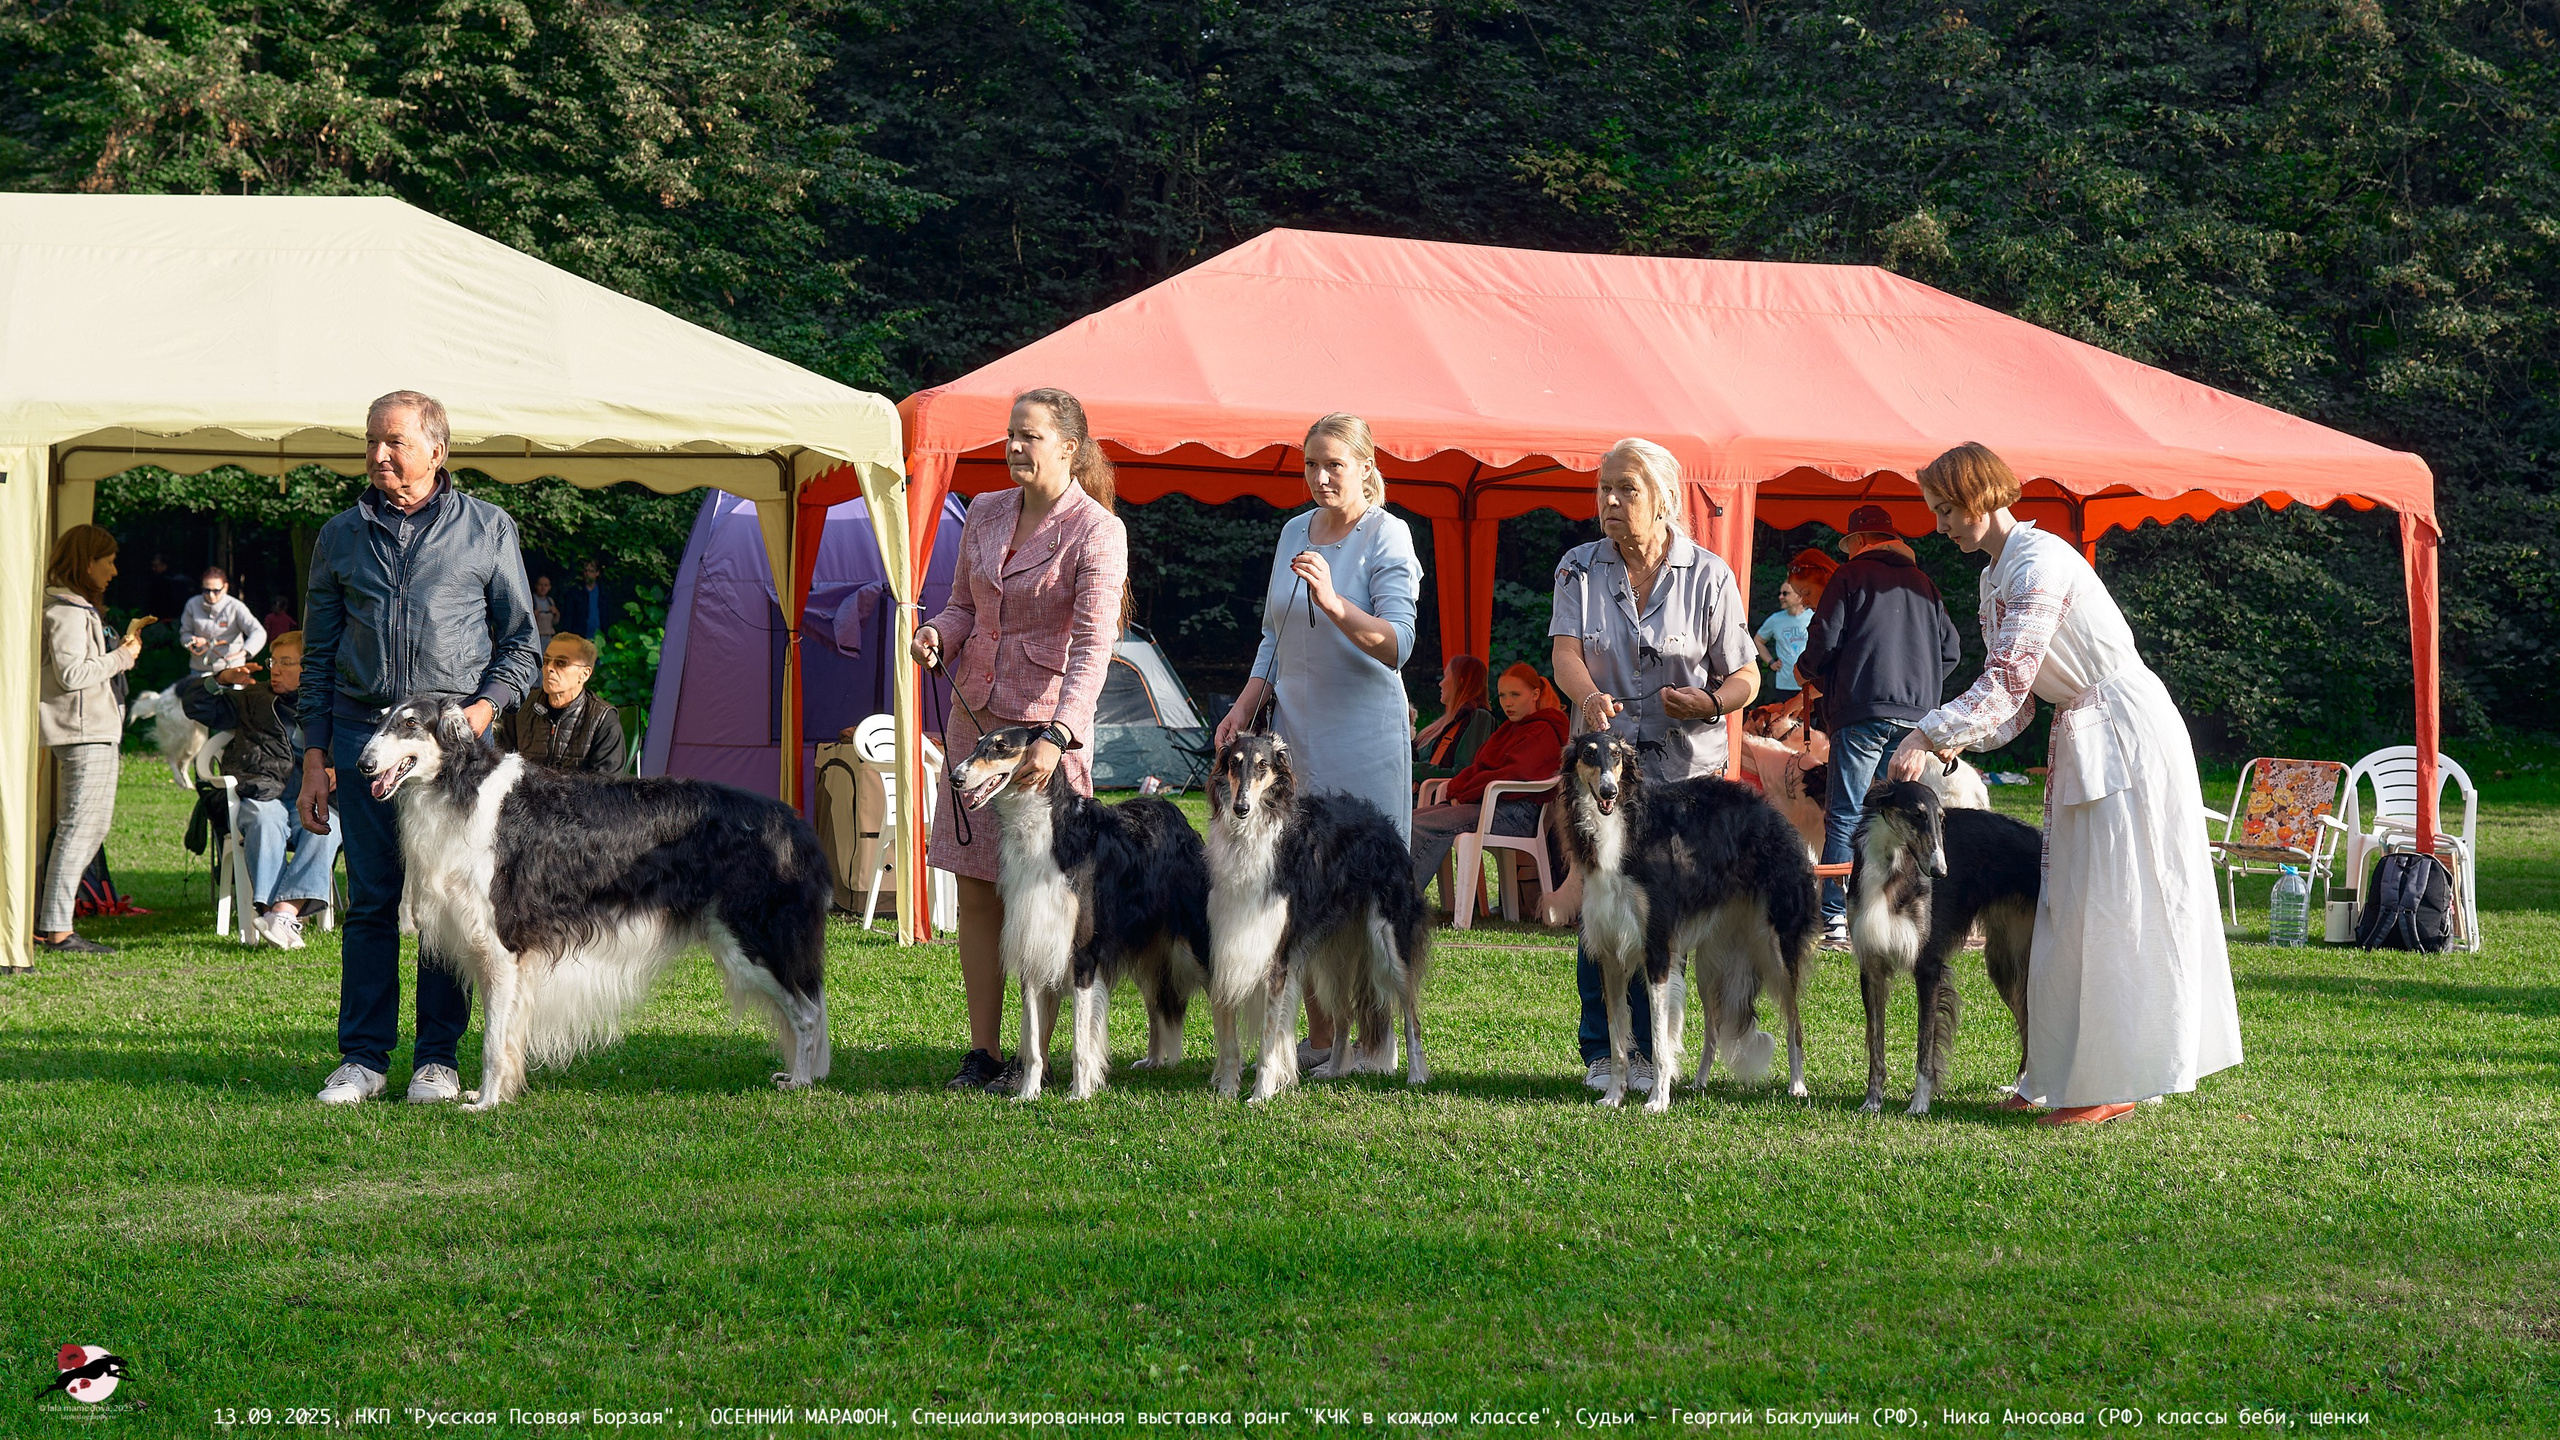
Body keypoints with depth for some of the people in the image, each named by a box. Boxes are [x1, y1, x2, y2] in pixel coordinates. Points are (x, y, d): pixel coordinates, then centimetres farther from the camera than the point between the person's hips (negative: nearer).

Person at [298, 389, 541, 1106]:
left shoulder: (489, 529, 7)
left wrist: (485, 706, -7)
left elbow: (521, 638, 10)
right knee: (369, 902, 1)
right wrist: (315, 760, 7)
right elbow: (318, 656, 14)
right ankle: (363, 1057, 7)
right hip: (361, 731, 1)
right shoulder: (341, 535, 12)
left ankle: (437, 1058, 8)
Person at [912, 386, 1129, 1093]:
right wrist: (937, 634, -6)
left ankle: (1033, 1057, 7)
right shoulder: (985, 513, 8)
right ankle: (982, 1050, 13)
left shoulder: (1097, 532, -12)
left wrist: (1057, 736, -33)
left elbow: (1093, 645, -21)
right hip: (974, 714, 6)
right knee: (976, 891, 6)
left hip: (1047, 723, -6)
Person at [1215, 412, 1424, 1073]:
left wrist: (1333, 601, -31)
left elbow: (1396, 645, -17)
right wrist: (1244, 708, 12)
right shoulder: (1294, 532, 13)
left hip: (1365, 735, -6)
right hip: (1297, 731, 6)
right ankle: (1318, 1039, 9)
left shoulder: (1387, 536, -6)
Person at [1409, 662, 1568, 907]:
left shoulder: (1544, 731, -2)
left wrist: (1465, 795, -12)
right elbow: (1477, 767, 22)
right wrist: (1456, 792, 0)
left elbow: (1515, 774, -16)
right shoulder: (1508, 729, 28)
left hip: (1517, 812, -10)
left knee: (1423, 827, -28)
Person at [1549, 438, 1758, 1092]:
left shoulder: (1708, 575, 0)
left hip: (1685, 771, -1)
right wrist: (1590, 697, -30)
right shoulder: (1580, 569, 5)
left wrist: (1707, 703, -19)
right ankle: (1601, 1052, 7)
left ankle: (1648, 1052, 8)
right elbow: (1565, 652, -8)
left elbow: (1745, 677, 3)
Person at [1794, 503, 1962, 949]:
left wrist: (1807, 670, 16)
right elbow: (1951, 649, 16)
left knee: (1845, 815, -5)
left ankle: (1833, 920, -11)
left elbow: (1824, 643, -4)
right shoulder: (1923, 582, 17)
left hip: (1863, 710, -5)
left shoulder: (1850, 576, 1)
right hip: (1918, 714, 5)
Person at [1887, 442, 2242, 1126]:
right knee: (2068, 909, 10)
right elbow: (2015, 699, 12)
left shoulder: (2039, 561, -17)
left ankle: (2114, 1084, -4)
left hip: (2126, 734, -10)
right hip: (2080, 744, 10)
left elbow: (2007, 683, -23)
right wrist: (1950, 747, -4)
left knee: (2114, 909, -7)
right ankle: (2062, 1074, 14)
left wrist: (1925, 734, -19)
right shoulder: (1994, 576, 12)